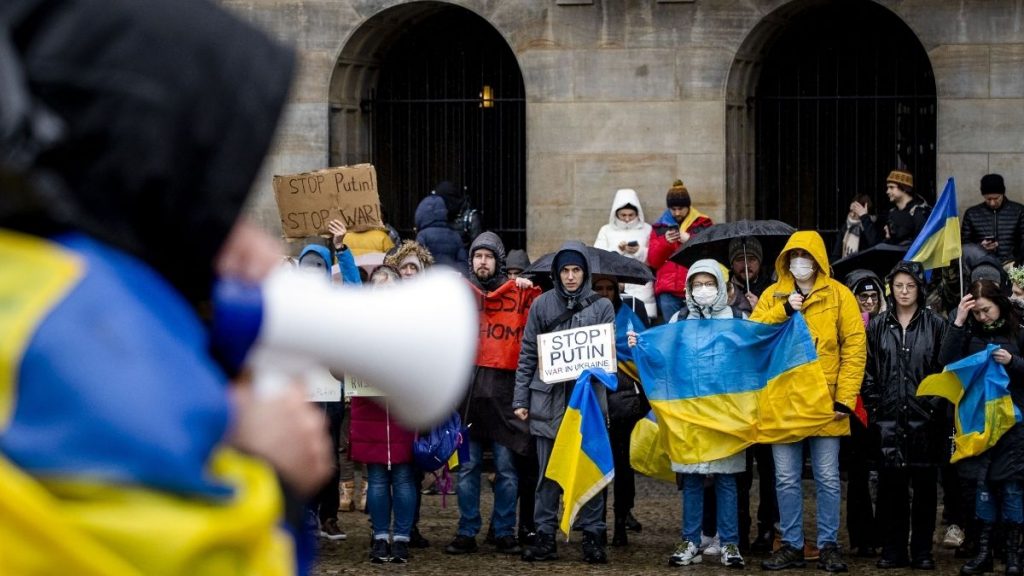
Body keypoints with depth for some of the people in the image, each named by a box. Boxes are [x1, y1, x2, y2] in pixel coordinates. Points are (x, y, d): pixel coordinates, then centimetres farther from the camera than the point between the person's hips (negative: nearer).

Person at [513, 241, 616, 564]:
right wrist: (520, 399, 4)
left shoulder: (601, 307, 6)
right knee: (548, 473, 3)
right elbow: (527, 354, 8)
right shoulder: (542, 305, 7)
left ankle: (593, 536, 7)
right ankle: (545, 537, 7)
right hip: (548, 400, 0)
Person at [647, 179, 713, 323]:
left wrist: (690, 240, -8)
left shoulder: (702, 224, 12)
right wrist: (664, 242, -5)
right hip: (668, 291, 2)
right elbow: (653, 261, 12)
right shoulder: (660, 227, 17)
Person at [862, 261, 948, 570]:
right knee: (891, 485, 2)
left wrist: (936, 405, -6)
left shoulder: (935, 325, 4)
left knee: (924, 485, 2)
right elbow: (868, 371, 9)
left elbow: (946, 369, 2)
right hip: (889, 418, 1)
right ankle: (893, 550, 8)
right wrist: (874, 406, 0)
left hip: (924, 418, -1)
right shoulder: (878, 326, 9)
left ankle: (922, 551, 7)